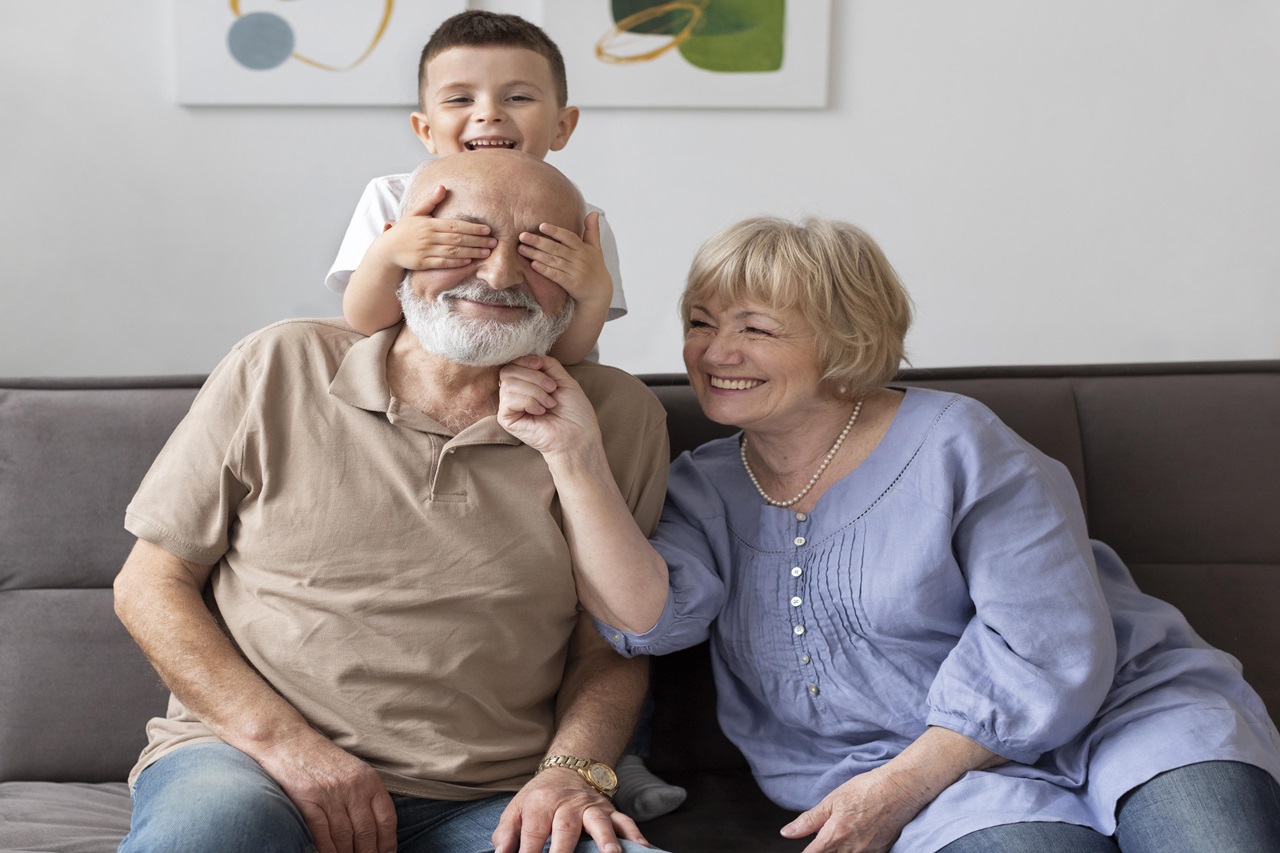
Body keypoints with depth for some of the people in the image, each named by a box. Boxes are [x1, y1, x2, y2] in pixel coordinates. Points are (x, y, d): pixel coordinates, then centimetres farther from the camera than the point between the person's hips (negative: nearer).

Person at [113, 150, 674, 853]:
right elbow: (149, 584, 4)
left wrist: (572, 771, -11)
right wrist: (283, 740, -9)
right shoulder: (281, 368, 0)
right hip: (242, 751, -1)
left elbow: (608, 648, 9)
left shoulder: (620, 417, 3)